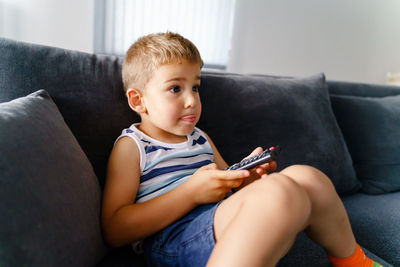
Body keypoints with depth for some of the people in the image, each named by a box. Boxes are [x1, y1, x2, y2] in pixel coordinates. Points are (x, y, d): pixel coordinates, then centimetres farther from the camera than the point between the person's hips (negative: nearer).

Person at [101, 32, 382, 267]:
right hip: (171, 239, -7)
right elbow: (115, 231, -10)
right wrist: (192, 191, -19)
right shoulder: (131, 145, 0)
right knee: (278, 192, -35)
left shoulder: (200, 138, 21)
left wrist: (248, 175, 2)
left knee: (304, 176, -9)